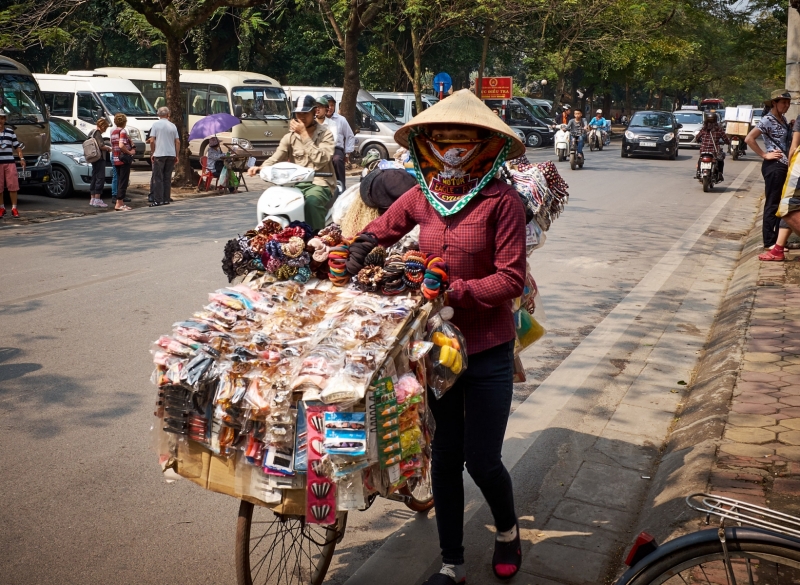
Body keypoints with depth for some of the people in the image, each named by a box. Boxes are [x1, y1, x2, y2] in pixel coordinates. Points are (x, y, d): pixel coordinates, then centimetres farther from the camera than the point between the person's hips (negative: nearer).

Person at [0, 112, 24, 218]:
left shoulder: (11, 132, 10)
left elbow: (17, 146, 10)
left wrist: (21, 158, 0)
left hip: (10, 162, 1)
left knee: (13, 186, -5)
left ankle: (14, 208, 1)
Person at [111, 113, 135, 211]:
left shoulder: (113, 132, 13)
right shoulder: (123, 131, -12)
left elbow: (113, 146, 17)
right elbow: (121, 145, -25)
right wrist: (130, 152, -14)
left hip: (116, 160, 8)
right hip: (124, 159, -8)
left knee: (121, 181, 15)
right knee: (123, 182, -5)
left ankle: (120, 202, 18)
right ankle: (119, 204, -7)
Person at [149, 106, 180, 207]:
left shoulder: (156, 124, -2)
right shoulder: (172, 126, 8)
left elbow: (152, 141, -7)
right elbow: (177, 142, 7)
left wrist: (152, 153, 4)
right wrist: (176, 155, 13)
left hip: (159, 154, -3)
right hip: (171, 154, 4)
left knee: (158, 178, -1)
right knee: (167, 178, 10)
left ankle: (158, 200, -5)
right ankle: (166, 199, 10)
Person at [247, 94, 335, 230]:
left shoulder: (325, 135, 3)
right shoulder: (290, 137, 14)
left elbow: (321, 160, -14)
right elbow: (276, 158, 3)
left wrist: (304, 135, -13)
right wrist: (262, 167, -19)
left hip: (319, 184, -4)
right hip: (296, 184, 4)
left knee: (312, 201, -37)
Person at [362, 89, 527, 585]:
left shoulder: (502, 201, -13)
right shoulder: (421, 197, 1)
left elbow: (511, 280, -16)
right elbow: (373, 237, 8)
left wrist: (454, 291, -25)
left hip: (488, 348, -4)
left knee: (481, 460, 2)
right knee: (445, 455, 12)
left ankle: (508, 530, 37)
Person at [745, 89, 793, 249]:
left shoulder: (782, 119, 14)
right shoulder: (767, 120, -12)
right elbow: (749, 139, -20)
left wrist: (792, 127, 8)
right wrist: (764, 155, -16)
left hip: (784, 166, 9)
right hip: (774, 166, -9)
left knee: (782, 204, 12)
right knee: (772, 204, -3)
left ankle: (779, 239, 20)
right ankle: (770, 241, 5)